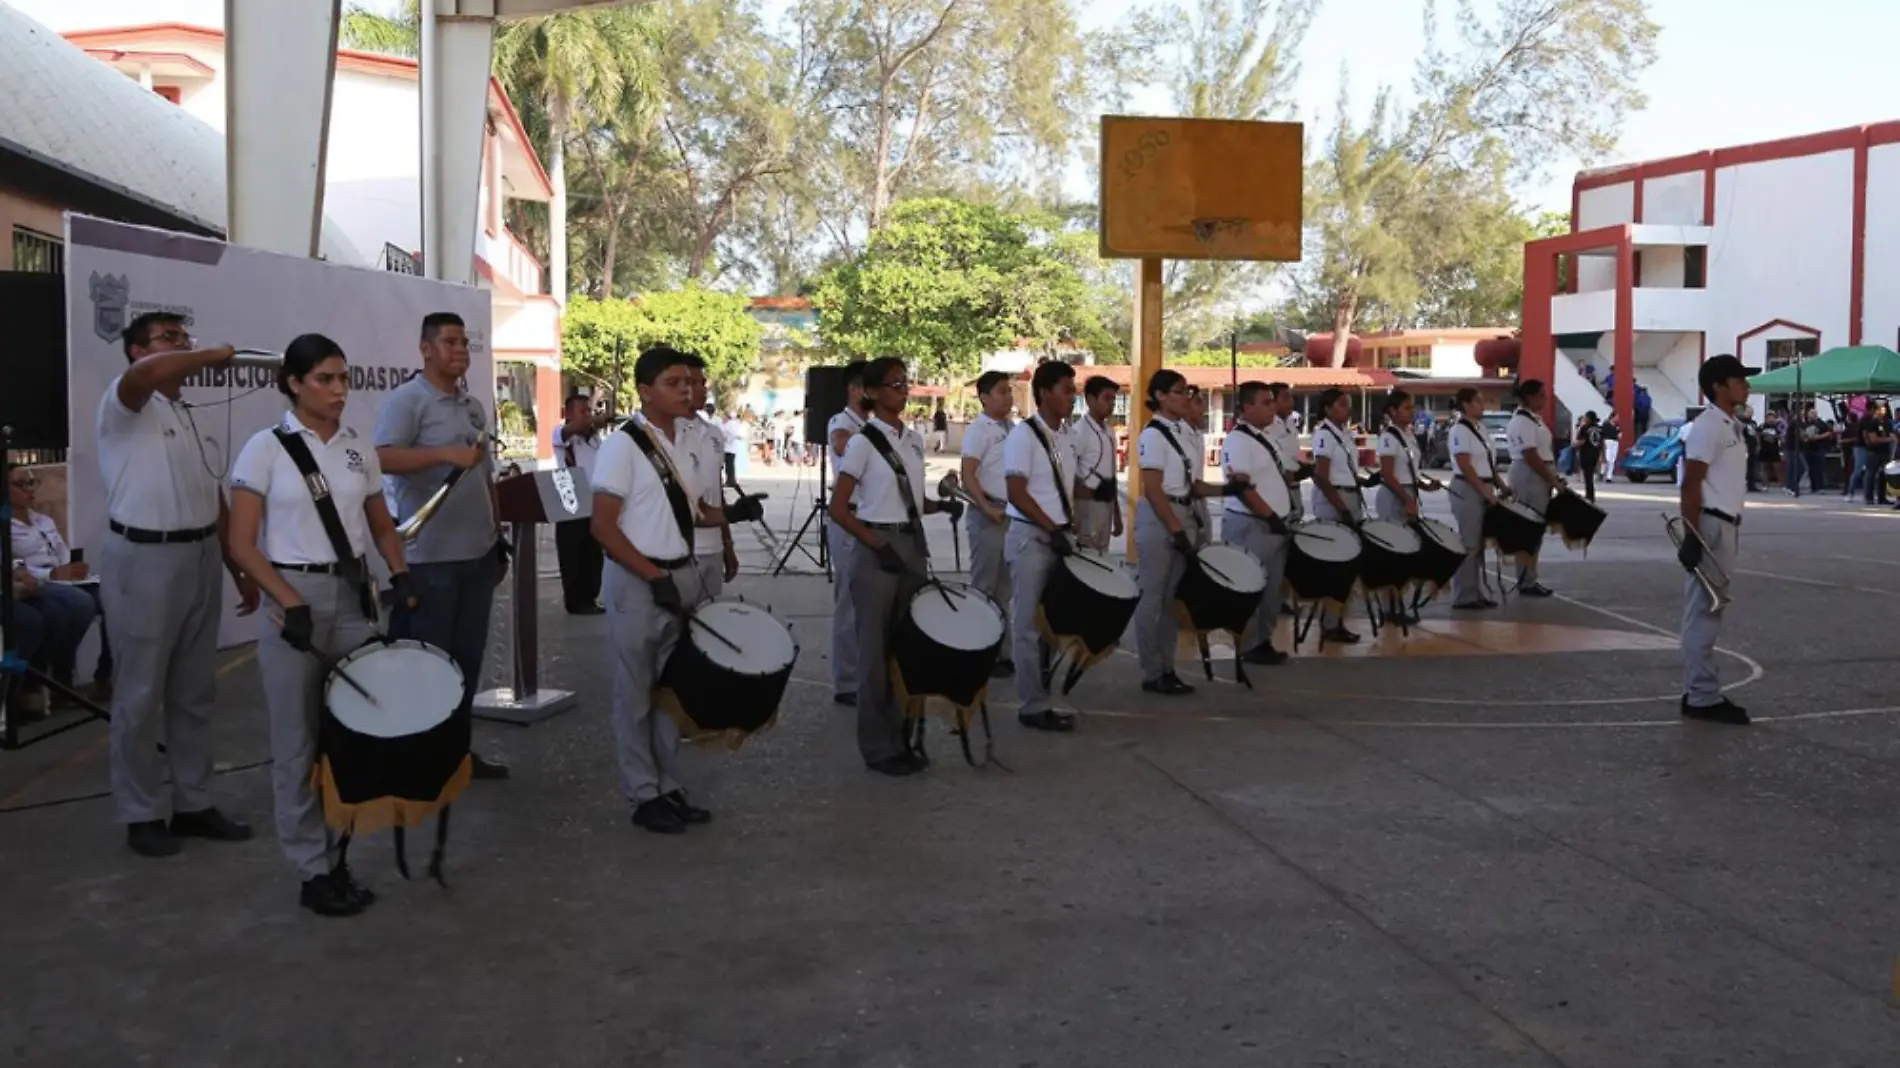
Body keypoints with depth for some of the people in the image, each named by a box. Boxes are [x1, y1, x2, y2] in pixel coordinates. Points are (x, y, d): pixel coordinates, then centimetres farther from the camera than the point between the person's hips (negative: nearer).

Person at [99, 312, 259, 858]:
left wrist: (242, 571, 16)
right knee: (141, 695, 2)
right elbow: (146, 375, -32)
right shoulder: (124, 403, -6)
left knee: (195, 692, 13)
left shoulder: (190, 416, 17)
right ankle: (141, 814, 13)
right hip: (142, 560, -7)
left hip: (200, 558, 8)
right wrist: (213, 356, -17)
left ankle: (194, 803, 23)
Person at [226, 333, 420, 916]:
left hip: (354, 596, 4)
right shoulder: (266, 448, -6)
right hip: (293, 598, -4)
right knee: (299, 744, 3)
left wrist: (399, 574, -1)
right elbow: (242, 545, -8)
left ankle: (337, 858, 18)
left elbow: (381, 527, 17)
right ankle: (313, 872, 12)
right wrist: (291, 604, -18)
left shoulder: (358, 448, 8)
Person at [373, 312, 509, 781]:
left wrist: (498, 539, 18)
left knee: (468, 656, 13)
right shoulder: (406, 400, -8)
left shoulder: (473, 406, 16)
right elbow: (382, 459, -23)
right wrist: (446, 453, -32)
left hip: (478, 553, 8)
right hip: (430, 557, -7)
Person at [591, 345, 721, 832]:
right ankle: (644, 796, 14)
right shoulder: (622, 445, -13)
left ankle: (670, 787, 24)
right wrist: (655, 576, -18)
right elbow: (604, 528, -15)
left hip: (682, 577, 8)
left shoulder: (681, 440, 10)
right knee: (636, 694, 3)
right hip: (637, 583, -7)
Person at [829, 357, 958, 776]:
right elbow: (838, 509, -11)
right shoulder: (863, 442, -10)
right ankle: (877, 747, 10)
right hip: (878, 549, -7)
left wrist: (941, 505, -2)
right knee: (877, 651, 1)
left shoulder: (914, 440, 11)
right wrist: (878, 545, -19)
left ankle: (902, 738, 22)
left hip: (913, 547, 7)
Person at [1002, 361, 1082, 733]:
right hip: (1031, 538, -8)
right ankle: (1033, 706, 3)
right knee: (1031, 625, -3)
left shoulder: (1064, 438, 13)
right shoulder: (1023, 434, -10)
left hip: (1060, 537, 8)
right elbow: (1017, 494, -16)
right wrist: (1052, 529, -19)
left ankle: (1047, 695, 19)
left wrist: (1070, 528, 9)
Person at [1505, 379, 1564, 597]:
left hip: (1539, 476, 10)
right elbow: (1531, 457, -21)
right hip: (1529, 476, -10)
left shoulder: (1533, 418, 16)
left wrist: (1553, 476, 13)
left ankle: (1529, 579, 17)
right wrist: (1552, 480, -18)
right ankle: (1527, 582, -3)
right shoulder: (1522, 422, -16)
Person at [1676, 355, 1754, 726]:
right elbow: (1690, 484, -19)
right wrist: (1692, 536, -23)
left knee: (1708, 612, 13)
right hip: (1710, 526, -10)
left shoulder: (1732, 426, 16)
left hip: (1726, 526, 10)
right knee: (1703, 614, -6)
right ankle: (1703, 698, -2)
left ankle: (1699, 693, 19)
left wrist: (1731, 531, 21)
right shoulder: (1709, 425, -14)